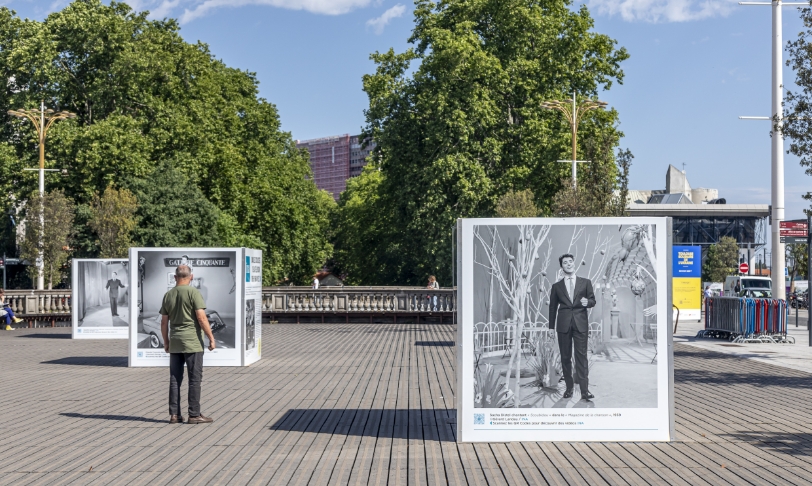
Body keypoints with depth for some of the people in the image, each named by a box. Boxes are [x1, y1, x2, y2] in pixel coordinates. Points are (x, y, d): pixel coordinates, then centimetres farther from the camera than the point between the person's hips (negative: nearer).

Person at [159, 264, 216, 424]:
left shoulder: (168, 295, 8)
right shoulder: (193, 292, -9)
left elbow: (164, 322, 11)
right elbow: (201, 318, -15)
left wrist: (166, 342, 21)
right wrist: (211, 338, -9)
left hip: (174, 343, 6)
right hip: (192, 342, -6)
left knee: (175, 379, 9)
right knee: (195, 379, -1)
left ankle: (174, 414, 10)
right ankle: (194, 414, -1)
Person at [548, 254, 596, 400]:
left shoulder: (585, 282, 10)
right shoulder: (556, 286, 12)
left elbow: (593, 300, 12)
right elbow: (552, 307, 13)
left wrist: (587, 302, -12)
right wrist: (551, 327, 9)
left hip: (581, 323, -1)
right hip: (563, 325, 2)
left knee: (581, 356, -8)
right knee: (565, 357, 3)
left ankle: (584, 390, -10)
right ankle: (569, 387, 11)